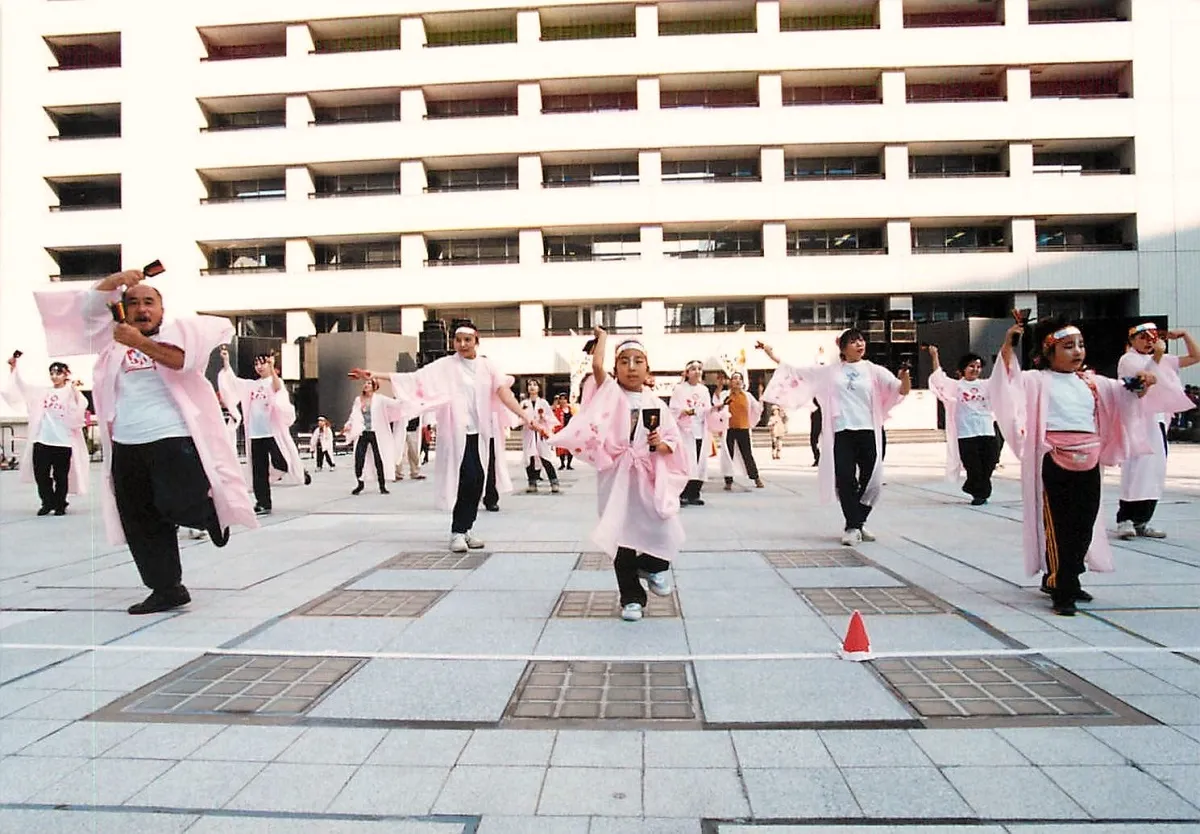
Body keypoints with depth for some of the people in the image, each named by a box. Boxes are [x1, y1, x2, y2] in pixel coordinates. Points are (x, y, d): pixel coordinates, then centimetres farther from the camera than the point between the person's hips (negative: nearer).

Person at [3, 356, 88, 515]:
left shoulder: (71, 393, 0)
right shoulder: (43, 391, 12)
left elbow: (82, 407, -16)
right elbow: (21, 385, 12)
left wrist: (76, 390, -26)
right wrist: (13, 368, 2)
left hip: (63, 442, -4)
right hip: (42, 440, 4)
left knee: (60, 476, 5)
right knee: (41, 474, 7)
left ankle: (60, 505, 18)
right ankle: (48, 503, 24)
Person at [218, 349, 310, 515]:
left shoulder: (276, 381, 0)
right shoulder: (251, 385, 15)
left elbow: (278, 389, -22)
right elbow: (231, 380, 9)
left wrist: (272, 369, -35)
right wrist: (225, 361, 0)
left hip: (273, 431, -5)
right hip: (255, 433, 5)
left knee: (280, 463, -9)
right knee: (258, 470, 4)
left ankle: (299, 470, 25)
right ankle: (263, 504, 9)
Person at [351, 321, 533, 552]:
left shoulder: (487, 365, 7)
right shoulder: (445, 366, 2)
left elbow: (504, 392, -4)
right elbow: (413, 378, -4)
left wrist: (524, 417, -17)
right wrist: (374, 375, -11)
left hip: (483, 432, 3)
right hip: (458, 433, -3)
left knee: (477, 482, 5)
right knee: (469, 480, -12)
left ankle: (464, 530, 20)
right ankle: (458, 532, 0)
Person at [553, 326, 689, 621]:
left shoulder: (655, 403, 7)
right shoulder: (611, 393, 1)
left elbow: (674, 442, 10)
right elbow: (597, 365, -17)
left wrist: (661, 444, -12)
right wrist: (602, 337, -2)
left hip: (649, 477, 2)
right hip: (617, 477, -1)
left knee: (664, 531, -10)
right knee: (622, 536, 3)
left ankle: (653, 565, 25)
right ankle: (631, 597, 18)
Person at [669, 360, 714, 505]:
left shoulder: (704, 389, 14)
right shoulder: (680, 389, -1)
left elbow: (708, 410, 12)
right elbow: (673, 410, -6)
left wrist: (714, 409, -8)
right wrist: (685, 411, -24)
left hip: (701, 430, 5)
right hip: (685, 430, -5)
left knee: (700, 462, 3)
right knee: (686, 462, -13)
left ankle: (694, 494, 11)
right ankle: (682, 495, -7)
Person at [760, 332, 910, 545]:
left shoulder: (873, 370, 5)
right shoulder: (829, 371, 8)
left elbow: (902, 390, -3)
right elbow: (795, 371, 12)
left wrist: (904, 378, -26)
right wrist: (772, 355, 9)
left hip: (869, 432, 1)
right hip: (842, 433, 0)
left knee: (871, 480, 3)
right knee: (845, 481, -4)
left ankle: (858, 523, 24)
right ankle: (853, 527, 8)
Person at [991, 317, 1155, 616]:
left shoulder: (1092, 382, 16)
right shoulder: (1038, 380, -1)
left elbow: (1125, 393, 20)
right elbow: (1011, 382, -17)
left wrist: (1142, 383, -1)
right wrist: (1007, 348, -28)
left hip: (1089, 465, 6)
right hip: (1054, 465, -6)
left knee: (1085, 526, 13)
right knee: (1058, 526, -3)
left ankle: (1069, 579, 31)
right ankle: (1060, 591, 5)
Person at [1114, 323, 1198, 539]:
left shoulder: (1163, 360, 17)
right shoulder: (1128, 360, -3)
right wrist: (1157, 356, -18)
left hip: (1158, 422, 7)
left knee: (1155, 472, 5)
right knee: (1136, 472, -12)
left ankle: (1141, 521, 9)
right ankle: (1124, 520, -8)